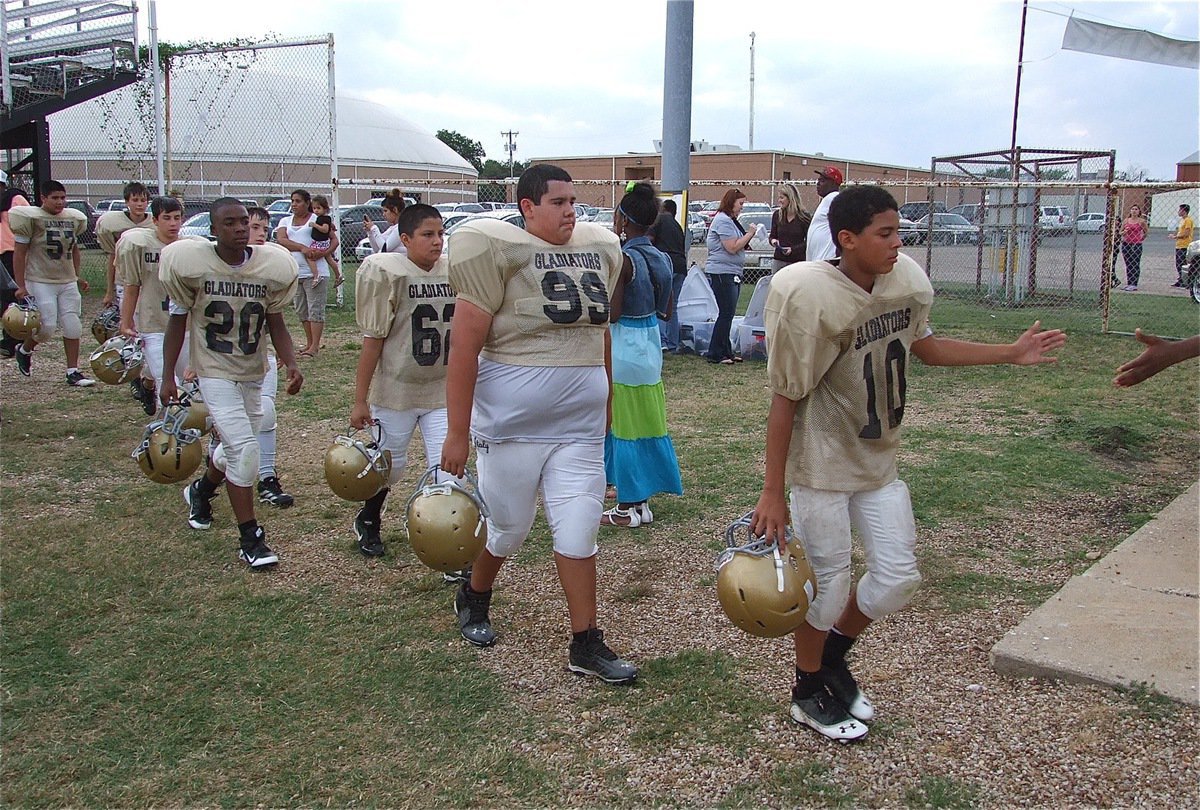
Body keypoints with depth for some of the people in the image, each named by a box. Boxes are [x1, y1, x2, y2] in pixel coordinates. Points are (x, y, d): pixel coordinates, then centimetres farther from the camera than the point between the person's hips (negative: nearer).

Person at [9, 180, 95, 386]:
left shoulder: (73, 218, 9)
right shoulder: (31, 217, -8)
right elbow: (19, 252, -8)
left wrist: (77, 276, 19)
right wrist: (21, 286, -13)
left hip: (68, 282, 5)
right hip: (40, 282, -5)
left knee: (72, 327, 2)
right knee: (47, 327, -9)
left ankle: (73, 372, 9)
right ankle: (24, 351, 22)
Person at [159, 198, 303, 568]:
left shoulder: (271, 266, -7)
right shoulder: (192, 264, -13)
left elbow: (275, 322, 2)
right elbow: (178, 321, -3)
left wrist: (290, 364, -12)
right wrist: (167, 375, -3)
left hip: (253, 372, 4)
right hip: (215, 372, -4)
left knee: (236, 447, 16)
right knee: (243, 448, -14)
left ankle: (201, 489, 50)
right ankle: (250, 538, -2)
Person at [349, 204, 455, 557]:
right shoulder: (387, 273, -13)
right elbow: (373, 340, -11)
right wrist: (360, 400, -10)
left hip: (442, 391, 3)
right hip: (396, 391, -3)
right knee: (391, 464, 15)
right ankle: (367, 521, 44)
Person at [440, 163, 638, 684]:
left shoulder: (598, 249, 7)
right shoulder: (503, 250, -12)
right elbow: (465, 344, -16)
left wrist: (604, 399, 20)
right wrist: (458, 432, -17)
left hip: (580, 426, 5)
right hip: (513, 424, -4)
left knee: (579, 533, 5)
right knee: (508, 529, 12)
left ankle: (586, 646, 16)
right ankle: (473, 599, 41)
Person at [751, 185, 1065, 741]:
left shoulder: (906, 280, -4)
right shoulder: (811, 298, -23)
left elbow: (923, 346, 16)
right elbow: (786, 399, -20)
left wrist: (1011, 354, 15)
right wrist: (772, 492, -18)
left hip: (879, 459, 7)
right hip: (822, 464, -7)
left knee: (898, 577, 11)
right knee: (827, 581, 5)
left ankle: (833, 655, 37)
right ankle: (808, 692, 30)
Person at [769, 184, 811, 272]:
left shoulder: (805, 216, -3)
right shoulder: (777, 215, 8)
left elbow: (808, 241, -4)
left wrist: (793, 249, -16)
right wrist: (773, 241, -8)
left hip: (797, 261, -4)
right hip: (778, 260, 4)